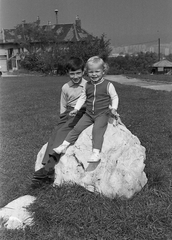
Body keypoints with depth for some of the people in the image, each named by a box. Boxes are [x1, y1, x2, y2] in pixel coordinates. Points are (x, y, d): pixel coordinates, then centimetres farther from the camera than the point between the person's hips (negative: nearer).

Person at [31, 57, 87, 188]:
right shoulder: (65, 87, 16)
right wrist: (64, 116, 7)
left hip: (82, 112, -4)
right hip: (68, 113, 4)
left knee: (62, 131, -29)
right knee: (55, 133, -22)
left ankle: (49, 166, -38)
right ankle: (48, 171, -32)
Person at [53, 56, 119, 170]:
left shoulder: (108, 85, -6)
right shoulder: (87, 85, 7)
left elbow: (115, 97, 2)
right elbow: (83, 97, 16)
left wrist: (113, 109, -11)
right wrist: (76, 109, 8)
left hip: (102, 114, -4)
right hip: (89, 114, 5)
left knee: (97, 130, -27)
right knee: (77, 128, -6)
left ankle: (96, 153, -31)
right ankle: (64, 145, 2)